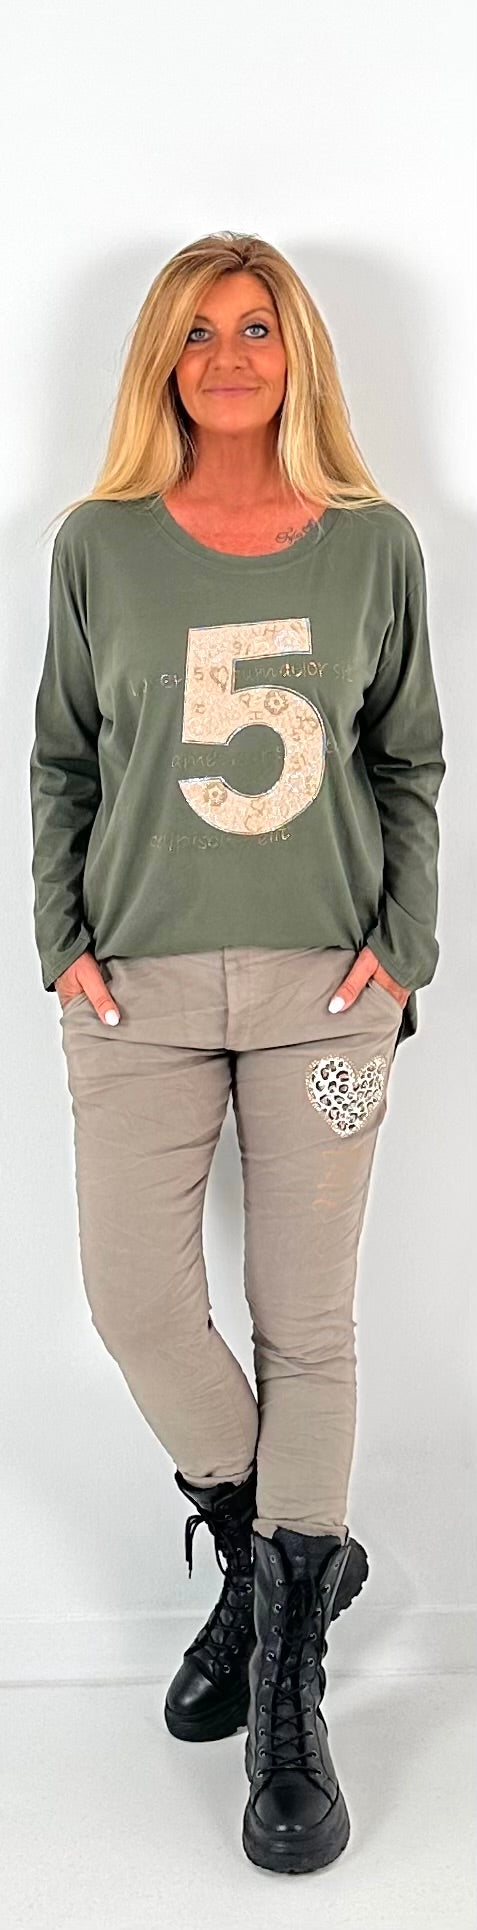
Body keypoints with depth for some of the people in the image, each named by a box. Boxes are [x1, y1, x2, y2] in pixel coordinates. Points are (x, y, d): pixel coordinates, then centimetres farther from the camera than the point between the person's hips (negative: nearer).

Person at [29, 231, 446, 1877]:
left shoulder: (374, 545, 5)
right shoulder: (99, 544, 6)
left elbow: (409, 763, 9)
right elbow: (60, 759, 10)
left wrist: (403, 941, -3)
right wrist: (63, 940, 0)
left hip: (325, 985, -1)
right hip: (140, 984, 1)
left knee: (306, 1324, 1)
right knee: (135, 1301, -4)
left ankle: (286, 1698, 14)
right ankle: (278, 1550, 25)